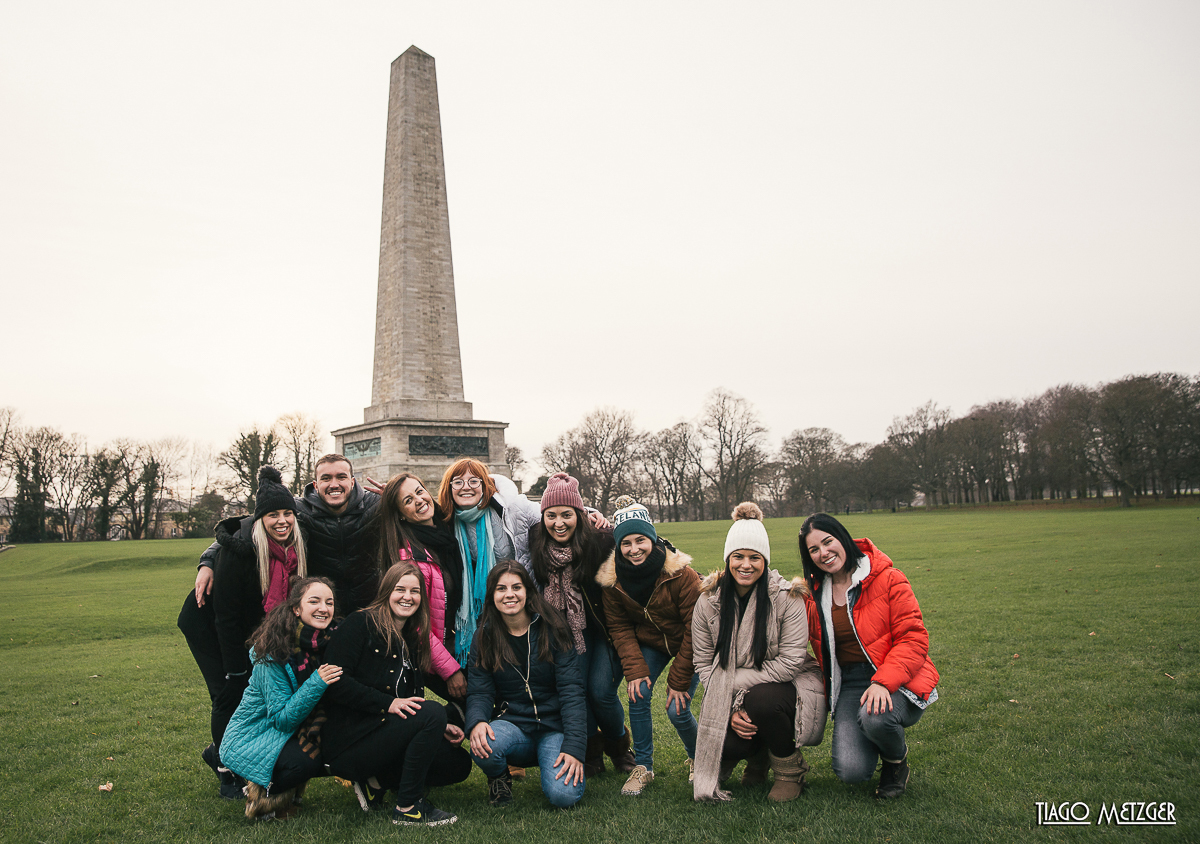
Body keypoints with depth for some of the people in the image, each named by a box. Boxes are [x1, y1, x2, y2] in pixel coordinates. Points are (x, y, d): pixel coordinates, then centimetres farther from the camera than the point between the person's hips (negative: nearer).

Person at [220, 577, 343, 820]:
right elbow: (282, 719, -24)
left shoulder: (326, 642, -6)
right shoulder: (275, 651, -24)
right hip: (249, 738, -7)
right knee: (302, 761, -32)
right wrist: (317, 683, -36)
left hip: (290, 735, 7)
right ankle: (262, 791, -1)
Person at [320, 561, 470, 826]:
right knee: (433, 712, -26)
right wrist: (388, 703, -25)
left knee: (459, 764, -2)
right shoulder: (360, 624, -6)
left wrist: (440, 727, -2)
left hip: (388, 733, 8)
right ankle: (407, 808, -18)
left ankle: (377, 782, 3)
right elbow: (335, 681, -18)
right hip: (348, 742, -8)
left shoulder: (413, 641, 16)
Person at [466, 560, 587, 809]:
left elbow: (572, 691, -8)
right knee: (483, 746, -33)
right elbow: (479, 692, -2)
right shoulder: (485, 638, 3)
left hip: (554, 727, -1)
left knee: (564, 794, -27)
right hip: (512, 726, 1)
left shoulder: (552, 630, -4)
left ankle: (552, 768, 11)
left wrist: (574, 747, -20)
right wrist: (477, 722, -26)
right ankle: (499, 777, 4)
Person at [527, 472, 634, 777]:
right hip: (568, 630, 3)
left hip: (605, 627, -3)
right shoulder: (536, 545, -8)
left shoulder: (599, 542, -19)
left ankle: (619, 745, 21)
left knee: (601, 691, -10)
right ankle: (591, 750, 15)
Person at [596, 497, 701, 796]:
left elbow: (695, 629, -21)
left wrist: (679, 680, -19)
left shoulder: (681, 574, -27)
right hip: (647, 645, 3)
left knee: (677, 709, -12)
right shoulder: (612, 579, -16)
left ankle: (698, 759, 18)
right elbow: (619, 628, -6)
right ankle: (642, 767, 3)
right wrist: (635, 670, -19)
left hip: (686, 647, -3)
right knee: (638, 695, -16)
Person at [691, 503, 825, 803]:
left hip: (787, 686, -3)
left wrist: (735, 685, -21)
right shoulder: (708, 602, -4)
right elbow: (704, 664, -2)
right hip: (733, 699, 3)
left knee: (762, 700, -35)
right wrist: (731, 709, -15)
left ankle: (790, 771, -5)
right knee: (726, 744, -25)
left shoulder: (787, 597, -14)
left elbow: (791, 660, -17)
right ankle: (758, 753, 15)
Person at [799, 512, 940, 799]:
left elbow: (913, 639, -11)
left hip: (895, 681, -2)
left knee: (874, 717, -37)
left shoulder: (887, 579, -6)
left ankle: (897, 759, 1)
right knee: (851, 771, -21)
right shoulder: (812, 593, 7)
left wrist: (883, 682, -24)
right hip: (848, 684, 3)